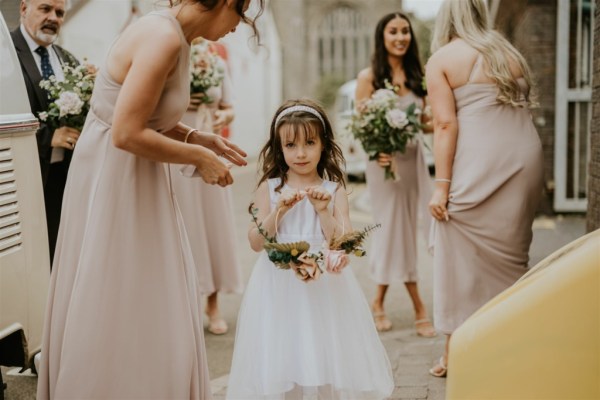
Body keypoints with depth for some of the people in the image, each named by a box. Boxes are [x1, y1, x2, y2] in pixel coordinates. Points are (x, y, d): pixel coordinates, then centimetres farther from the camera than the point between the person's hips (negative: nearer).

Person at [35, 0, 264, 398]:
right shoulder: (165, 38, -23)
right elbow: (127, 134, -27)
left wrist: (200, 138, 5)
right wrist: (198, 157, -15)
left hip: (133, 178, 9)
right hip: (115, 181, -9)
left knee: (146, 306, 17)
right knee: (116, 311, 4)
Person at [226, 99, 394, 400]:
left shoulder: (334, 190, 1)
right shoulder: (270, 189, 2)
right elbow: (256, 242, -4)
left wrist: (323, 210, -16)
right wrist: (279, 210, -16)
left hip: (324, 286, 0)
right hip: (279, 287, 0)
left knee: (326, 357, 3)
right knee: (279, 370, 2)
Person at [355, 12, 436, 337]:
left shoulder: (416, 75, 8)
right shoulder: (369, 77, -4)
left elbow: (424, 121, 11)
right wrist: (377, 152, -25)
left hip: (414, 158, 5)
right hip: (386, 161, -5)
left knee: (398, 231, 9)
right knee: (396, 231, -1)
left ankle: (379, 303, 23)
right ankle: (419, 308, 6)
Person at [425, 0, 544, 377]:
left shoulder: (442, 59, 1)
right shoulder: (509, 52, 16)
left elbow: (446, 124, -9)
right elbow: (525, 109, 15)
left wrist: (442, 184, -10)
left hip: (479, 163, -5)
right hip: (527, 158, 5)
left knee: (464, 258, 5)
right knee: (511, 256, 13)